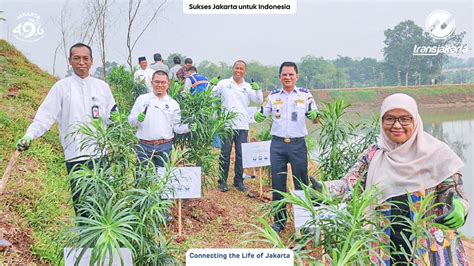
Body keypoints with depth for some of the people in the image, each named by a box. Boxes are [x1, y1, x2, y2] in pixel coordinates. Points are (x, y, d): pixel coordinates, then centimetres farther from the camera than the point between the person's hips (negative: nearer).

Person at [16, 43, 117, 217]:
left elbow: (112, 117, 13)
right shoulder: (61, 87, 2)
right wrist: (29, 136, -17)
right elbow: (45, 115, -4)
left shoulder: (102, 86, 11)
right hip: (76, 156, -3)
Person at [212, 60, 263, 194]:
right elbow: (211, 95, 6)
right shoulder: (224, 83, 5)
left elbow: (259, 101, 2)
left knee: (241, 155, 7)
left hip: (242, 126, 2)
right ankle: (222, 181, 15)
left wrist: (258, 90, -14)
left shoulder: (248, 87, 10)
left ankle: (239, 181, 19)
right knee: (225, 154, 4)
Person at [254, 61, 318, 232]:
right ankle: (279, 221, 20)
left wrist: (314, 116, -18)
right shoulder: (273, 96, 6)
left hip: (298, 144, -1)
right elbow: (262, 116, 9)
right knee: (277, 184, 6)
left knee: (301, 183, 4)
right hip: (278, 144, 1)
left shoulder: (305, 95, 3)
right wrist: (258, 117, -14)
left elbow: (315, 118, 5)